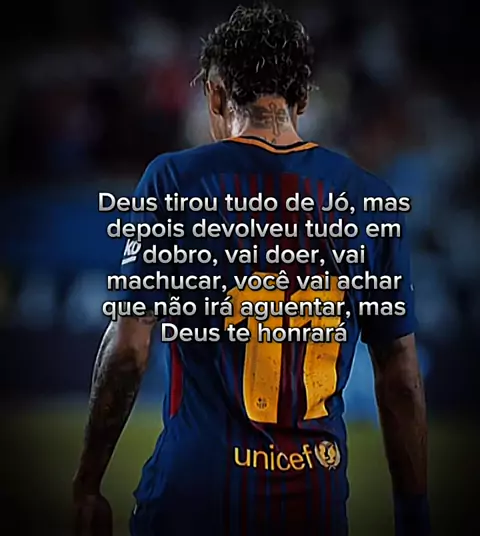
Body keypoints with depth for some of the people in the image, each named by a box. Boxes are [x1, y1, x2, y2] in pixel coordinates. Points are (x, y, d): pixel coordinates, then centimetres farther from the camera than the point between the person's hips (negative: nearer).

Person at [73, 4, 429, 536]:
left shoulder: (174, 180, -4)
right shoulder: (370, 198, 3)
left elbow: (128, 349, -6)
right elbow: (401, 376, 4)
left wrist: (87, 487, 2)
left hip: (197, 491, -2)